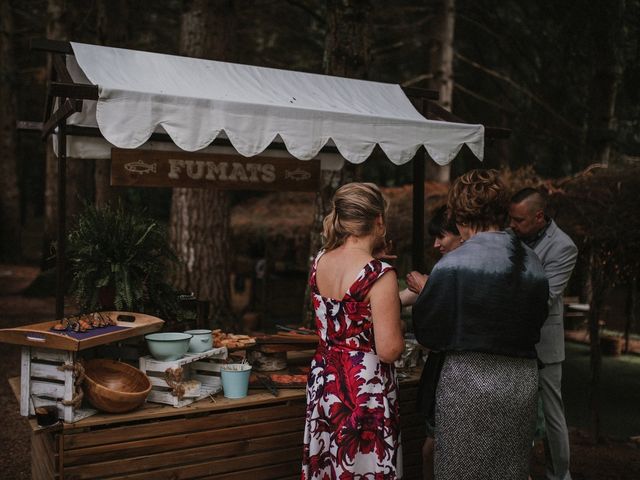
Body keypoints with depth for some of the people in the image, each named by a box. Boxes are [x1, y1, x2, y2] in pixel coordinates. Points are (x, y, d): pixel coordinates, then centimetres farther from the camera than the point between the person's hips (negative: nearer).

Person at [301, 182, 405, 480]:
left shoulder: (319, 261, 0)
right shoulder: (379, 274, -20)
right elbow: (389, 351, -20)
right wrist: (399, 331, 1)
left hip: (323, 383, 7)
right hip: (365, 391, -6)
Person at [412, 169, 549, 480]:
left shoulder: (453, 264, -15)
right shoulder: (533, 263, 2)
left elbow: (427, 334, -9)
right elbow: (536, 324, 11)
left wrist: (424, 291, 8)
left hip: (469, 383, -5)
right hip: (522, 382, 5)